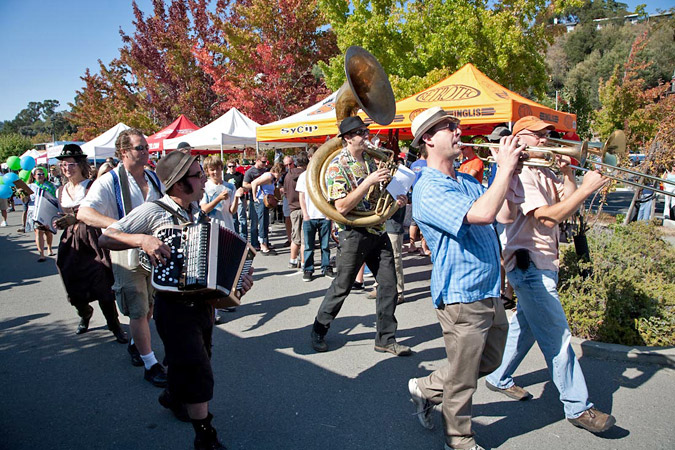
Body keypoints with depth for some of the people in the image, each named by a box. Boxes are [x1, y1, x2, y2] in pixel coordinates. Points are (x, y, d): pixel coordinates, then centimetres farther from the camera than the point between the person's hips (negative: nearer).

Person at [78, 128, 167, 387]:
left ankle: (135, 344, 42)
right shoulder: (109, 182, -13)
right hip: (126, 256, -6)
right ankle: (150, 365, 9)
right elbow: (83, 213, -25)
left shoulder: (154, 178, 6)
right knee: (138, 311, -1)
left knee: (150, 305, 18)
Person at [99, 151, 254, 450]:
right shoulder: (153, 211, -14)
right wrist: (141, 239, -28)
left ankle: (172, 396, 53)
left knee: (187, 362, 25)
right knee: (198, 372, -5)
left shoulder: (198, 212, 7)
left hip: (201, 301, 7)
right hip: (173, 305, -7)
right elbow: (106, 238, -12)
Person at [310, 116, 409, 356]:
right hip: (354, 234, -6)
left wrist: (394, 198, 1)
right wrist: (368, 182, -25)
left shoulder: (370, 160, 10)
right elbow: (342, 206, -21)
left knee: (388, 284, 6)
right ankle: (319, 331, 26)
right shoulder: (337, 166, -12)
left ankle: (385, 338, 19)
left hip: (378, 231, 7)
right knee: (342, 287, 5)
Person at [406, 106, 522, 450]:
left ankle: (426, 388, 39)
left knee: (489, 361, 24)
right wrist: (505, 167, -19)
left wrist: (512, 170, 2)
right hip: (462, 297, -9)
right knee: (462, 380, 8)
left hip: (490, 292, 9)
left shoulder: (467, 181, 11)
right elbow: (482, 214, -31)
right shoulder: (428, 189, -19)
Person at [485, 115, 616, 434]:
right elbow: (549, 217, -24)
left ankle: (499, 379, 33)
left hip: (544, 264, 10)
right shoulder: (521, 173, -15)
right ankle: (577, 408, 7)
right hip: (529, 264, -10)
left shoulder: (545, 173, 14)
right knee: (557, 335, -4)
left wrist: (567, 174, -2)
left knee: (525, 326, 18)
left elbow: (568, 203, 7)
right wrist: (587, 188, -20)